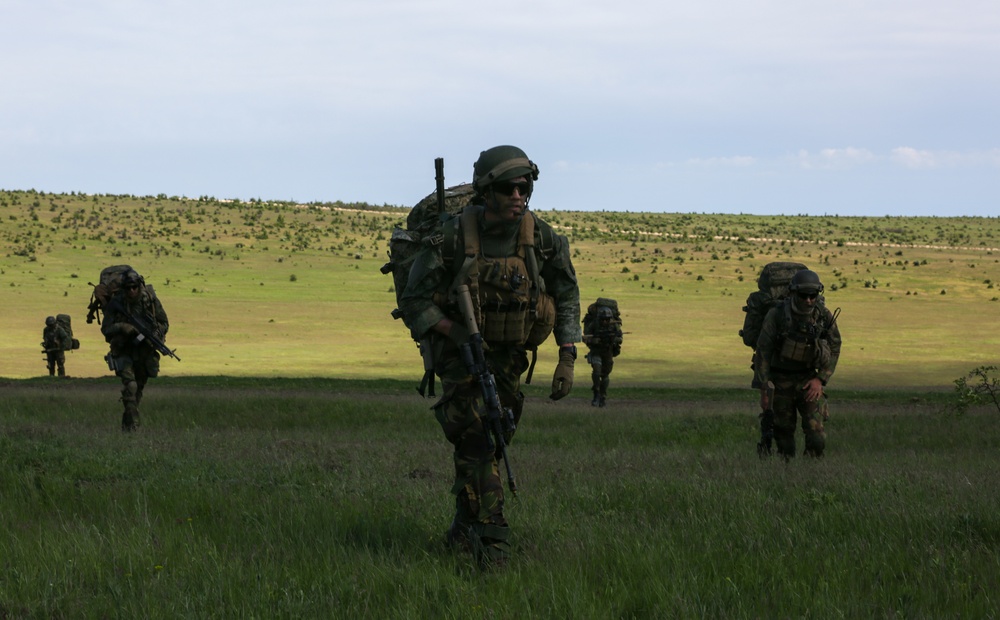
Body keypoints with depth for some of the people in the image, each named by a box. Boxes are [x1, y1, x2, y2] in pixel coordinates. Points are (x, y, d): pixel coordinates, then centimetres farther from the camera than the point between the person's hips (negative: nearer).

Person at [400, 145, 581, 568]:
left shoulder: (542, 239, -13)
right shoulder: (454, 237, -22)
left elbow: (566, 296, 2)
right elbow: (414, 302, -16)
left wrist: (567, 359, -5)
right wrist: (462, 337, -26)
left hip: (508, 355, 4)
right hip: (460, 348, -4)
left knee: (493, 436, 12)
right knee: (477, 436, -19)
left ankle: (465, 528, 30)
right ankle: (491, 537, -22)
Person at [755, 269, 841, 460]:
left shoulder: (824, 316, -11)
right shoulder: (776, 315, -18)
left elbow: (834, 349, 1)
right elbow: (763, 352, -12)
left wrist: (820, 380, -10)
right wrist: (764, 390, -14)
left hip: (808, 379, 1)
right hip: (780, 379, -1)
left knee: (816, 431, -14)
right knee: (784, 431, 5)